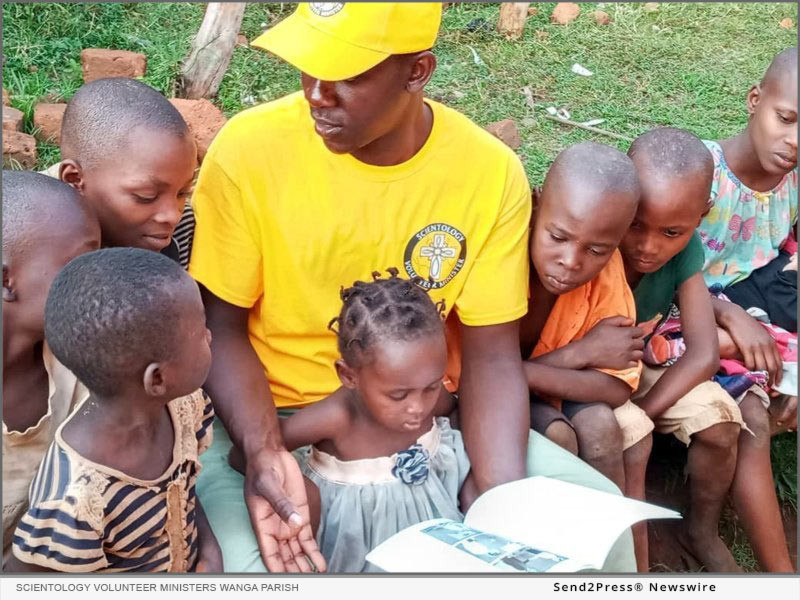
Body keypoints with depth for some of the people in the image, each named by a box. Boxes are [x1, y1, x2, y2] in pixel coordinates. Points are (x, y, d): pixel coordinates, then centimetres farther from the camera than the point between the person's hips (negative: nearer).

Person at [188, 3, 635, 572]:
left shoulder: (490, 170, -12)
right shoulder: (248, 149, -16)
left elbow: (492, 357, -7)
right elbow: (222, 329, -8)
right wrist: (265, 453, -24)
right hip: (275, 415, -1)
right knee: (239, 554, -29)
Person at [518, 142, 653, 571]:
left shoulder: (604, 268, -18)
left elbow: (618, 387, -21)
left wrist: (522, 371, -35)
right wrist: (579, 353, -27)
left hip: (549, 396, 4)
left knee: (600, 425, -21)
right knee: (557, 435, -27)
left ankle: (627, 561, -2)